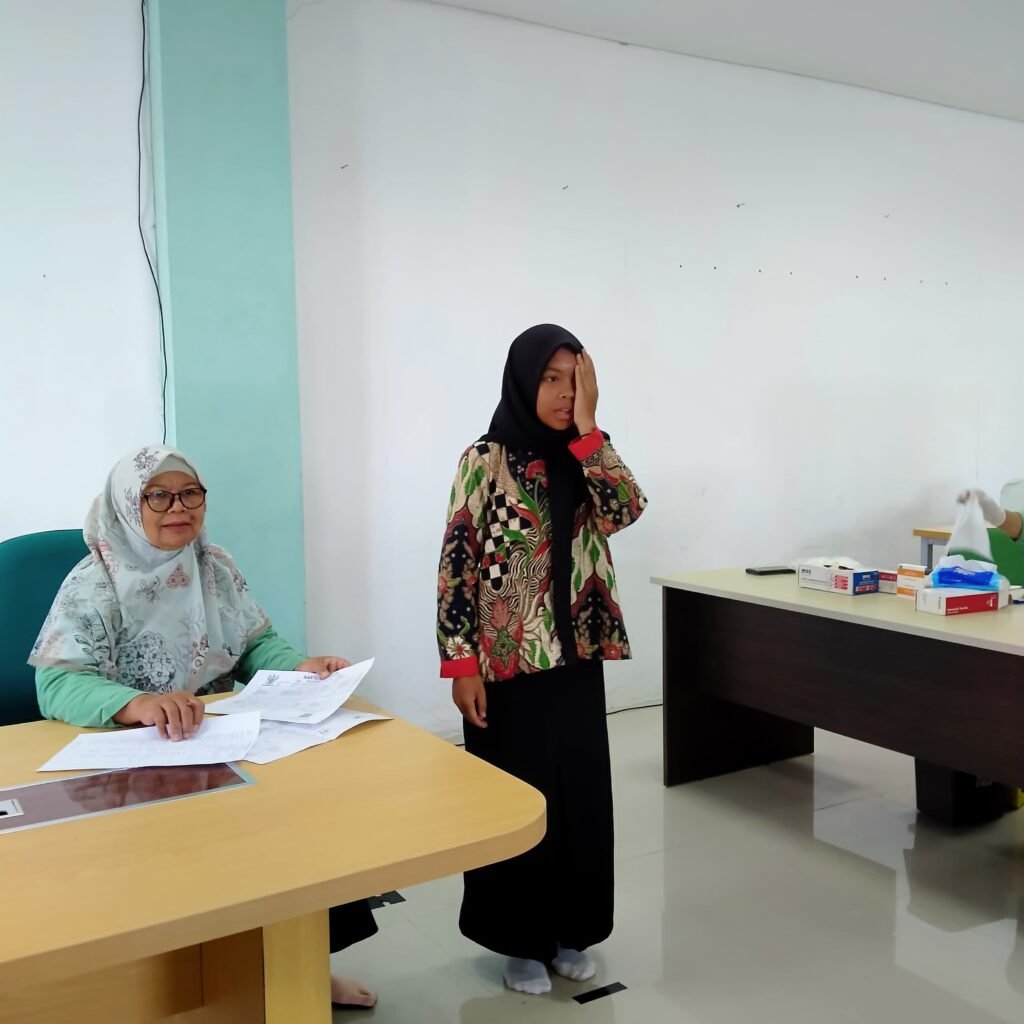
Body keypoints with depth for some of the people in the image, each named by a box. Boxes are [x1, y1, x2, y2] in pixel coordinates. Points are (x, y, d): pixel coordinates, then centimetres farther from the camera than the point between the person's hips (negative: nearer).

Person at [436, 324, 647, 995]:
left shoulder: (582, 460, 7)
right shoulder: (485, 461, -9)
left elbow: (626, 510, -12)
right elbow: (457, 567, -11)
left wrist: (587, 430, -14)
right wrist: (461, 664, -14)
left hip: (578, 662, 5)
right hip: (509, 665, -5)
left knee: (580, 796, 13)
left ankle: (570, 930, 31)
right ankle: (521, 940, 25)